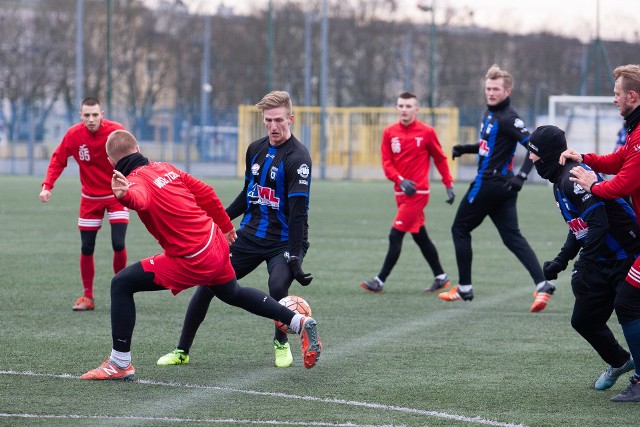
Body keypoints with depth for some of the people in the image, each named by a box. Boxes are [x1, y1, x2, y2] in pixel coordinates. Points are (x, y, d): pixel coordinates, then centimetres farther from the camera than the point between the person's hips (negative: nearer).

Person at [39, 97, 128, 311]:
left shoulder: (116, 131, -19)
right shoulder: (73, 135, -14)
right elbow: (58, 160, -3)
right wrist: (47, 185, -14)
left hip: (116, 195, -2)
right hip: (90, 198, 2)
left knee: (118, 244, -13)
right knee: (86, 248, 4)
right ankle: (87, 297, 18)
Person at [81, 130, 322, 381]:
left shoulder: (137, 180, -15)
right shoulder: (165, 168, 10)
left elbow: (140, 199, -41)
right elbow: (205, 193, 17)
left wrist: (125, 195, -64)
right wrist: (225, 226, 29)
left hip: (193, 261, -8)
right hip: (216, 243, 8)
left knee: (122, 284, -3)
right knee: (233, 294, 35)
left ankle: (120, 364, -1)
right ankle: (300, 323, 39)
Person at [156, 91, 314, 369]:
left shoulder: (298, 158, -17)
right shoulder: (255, 149, 5)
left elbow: (298, 212, -22)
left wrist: (294, 258, -27)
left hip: (284, 241, -6)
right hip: (249, 236, 6)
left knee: (278, 287, -31)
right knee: (206, 284, 0)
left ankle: (281, 343, 0)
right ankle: (182, 351, 15)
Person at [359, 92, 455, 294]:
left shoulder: (427, 132, -7)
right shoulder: (389, 132, 4)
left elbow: (440, 159, 3)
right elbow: (386, 163, 1)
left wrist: (449, 185, 3)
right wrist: (400, 180, -15)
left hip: (418, 193, -6)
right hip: (401, 192, 6)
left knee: (395, 235, -11)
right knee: (420, 237, 14)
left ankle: (380, 281, -9)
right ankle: (441, 277, 27)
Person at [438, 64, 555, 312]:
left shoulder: (507, 118, -17)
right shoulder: (490, 113, 13)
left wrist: (522, 175, -30)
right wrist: (465, 149, 14)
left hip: (490, 185, -9)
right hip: (501, 188, 9)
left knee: (460, 230, 6)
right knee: (513, 237, 3)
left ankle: (464, 288, 13)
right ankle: (542, 285, -10)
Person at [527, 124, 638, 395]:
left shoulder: (574, 178, -21)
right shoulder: (560, 183, 12)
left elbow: (599, 225, -28)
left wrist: (584, 267, -27)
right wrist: (560, 261, 15)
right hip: (603, 263, 10)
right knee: (584, 320, 13)